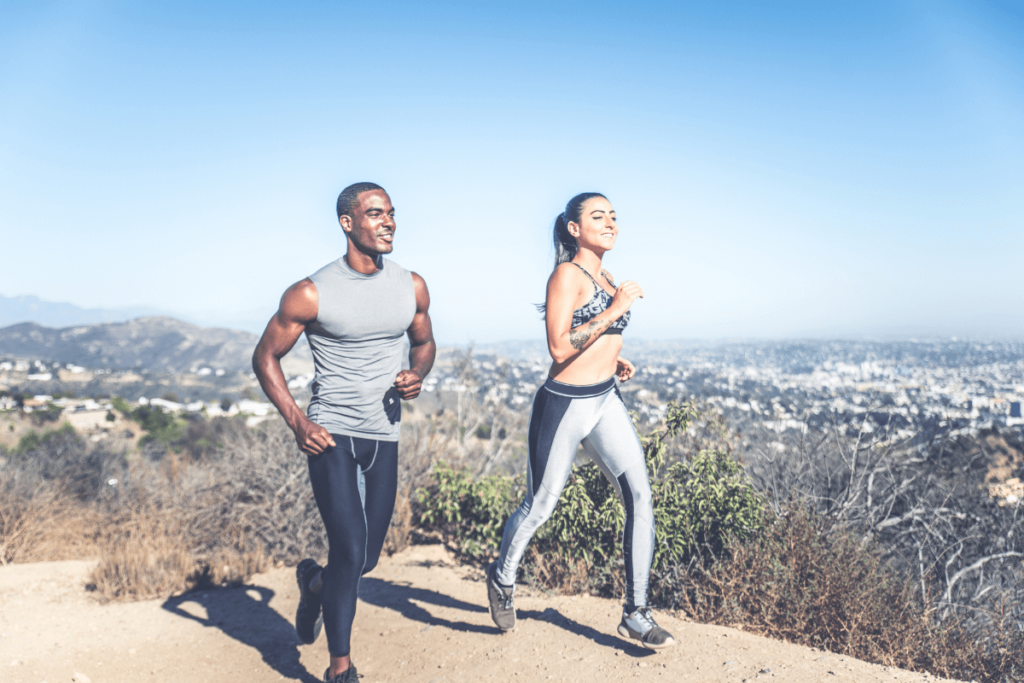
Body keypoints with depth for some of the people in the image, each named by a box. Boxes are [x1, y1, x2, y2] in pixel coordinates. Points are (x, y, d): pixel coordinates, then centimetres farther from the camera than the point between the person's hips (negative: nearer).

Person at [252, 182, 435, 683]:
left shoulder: (412, 287, 2)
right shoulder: (311, 294, -10)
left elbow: (424, 343, 17)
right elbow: (265, 358, -1)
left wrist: (417, 375, -6)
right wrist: (296, 422, -12)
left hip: (384, 438, 5)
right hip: (330, 435, -4)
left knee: (367, 558, 12)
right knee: (350, 552, -11)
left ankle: (313, 583, 46)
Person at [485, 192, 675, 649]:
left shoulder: (606, 279, 13)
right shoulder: (567, 274, -12)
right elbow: (559, 347, -23)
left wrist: (617, 362, 10)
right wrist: (616, 309, -20)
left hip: (606, 402, 7)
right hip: (565, 405, -7)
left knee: (639, 496, -5)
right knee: (540, 506, 7)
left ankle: (636, 614, 4)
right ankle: (502, 577, 36)